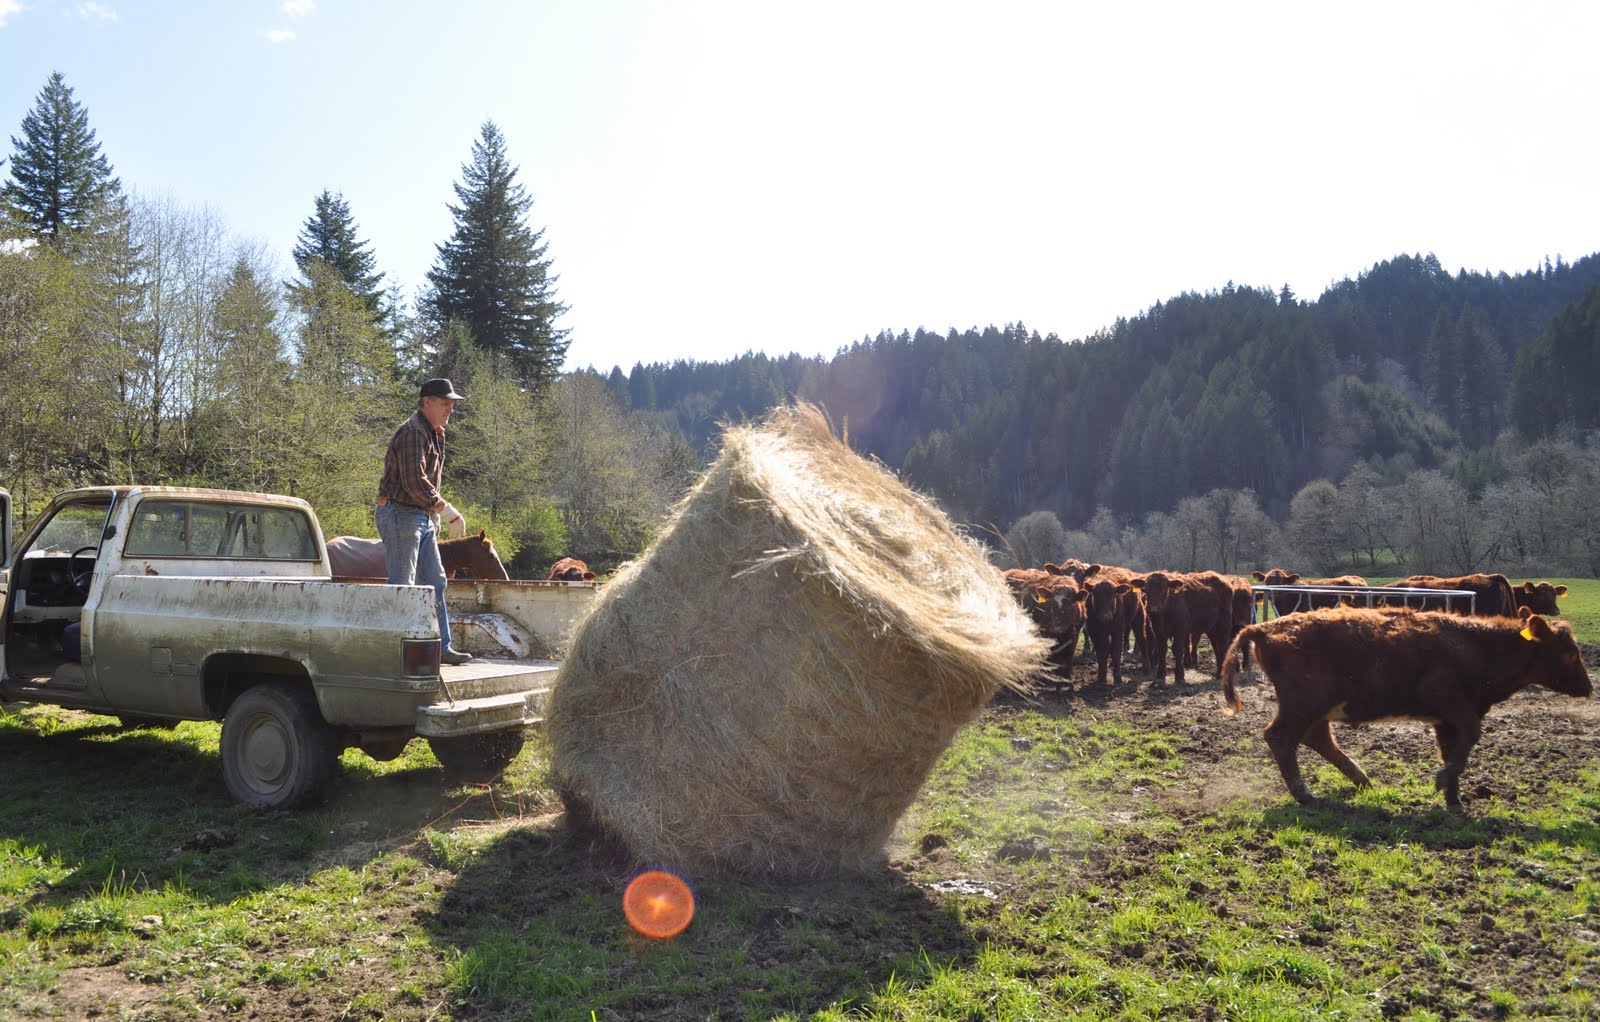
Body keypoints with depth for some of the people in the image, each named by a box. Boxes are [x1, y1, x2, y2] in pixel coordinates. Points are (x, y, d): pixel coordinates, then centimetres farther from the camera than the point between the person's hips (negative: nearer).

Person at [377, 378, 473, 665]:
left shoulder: (435, 433, 16)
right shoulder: (413, 432, -16)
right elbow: (414, 482, -26)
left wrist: (434, 513, 11)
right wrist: (438, 503, -10)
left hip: (423, 517, 10)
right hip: (401, 514, -10)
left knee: (435, 582, 11)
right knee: (401, 585, -7)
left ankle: (442, 647, 17)